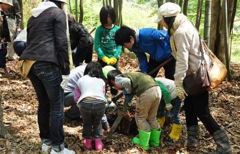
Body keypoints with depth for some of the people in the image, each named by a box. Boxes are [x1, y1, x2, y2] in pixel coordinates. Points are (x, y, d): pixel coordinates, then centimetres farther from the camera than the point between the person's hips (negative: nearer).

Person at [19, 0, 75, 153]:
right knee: (57, 105, -1)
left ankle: (46, 141, 26)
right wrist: (66, 68, -6)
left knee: (44, 103, 18)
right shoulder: (58, 13, 1)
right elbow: (61, 42, -9)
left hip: (30, 63, 8)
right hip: (47, 63, -8)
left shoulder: (34, 16, 24)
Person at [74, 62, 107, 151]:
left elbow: (76, 97, 22)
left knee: (87, 123, 29)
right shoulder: (101, 81, 28)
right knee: (97, 122, 30)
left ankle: (88, 142, 34)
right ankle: (98, 142, 30)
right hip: (100, 103, 1)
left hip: (85, 103, -1)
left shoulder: (81, 80, 25)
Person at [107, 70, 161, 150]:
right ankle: (155, 141, 35)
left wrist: (128, 92, 3)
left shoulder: (117, 79, 8)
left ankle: (144, 143, 21)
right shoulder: (128, 75, 32)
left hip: (146, 92, -8)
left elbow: (127, 81, -13)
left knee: (140, 117, 13)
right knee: (152, 117, 23)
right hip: (157, 89, 8)